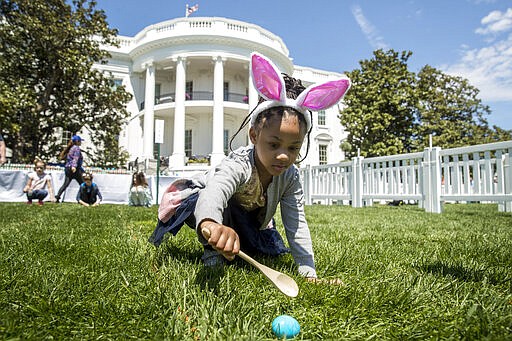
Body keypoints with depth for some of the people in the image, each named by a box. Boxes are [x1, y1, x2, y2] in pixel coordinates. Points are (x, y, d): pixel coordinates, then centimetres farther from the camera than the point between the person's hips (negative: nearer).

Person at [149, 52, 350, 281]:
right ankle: (213, 254, -17)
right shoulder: (238, 166, -44)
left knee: (274, 251, 4)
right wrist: (210, 224, -90)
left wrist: (308, 272, -29)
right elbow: (214, 190, -67)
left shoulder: (290, 177, -24)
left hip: (246, 219, 6)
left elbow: (297, 224, -23)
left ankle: (238, 245, 29)